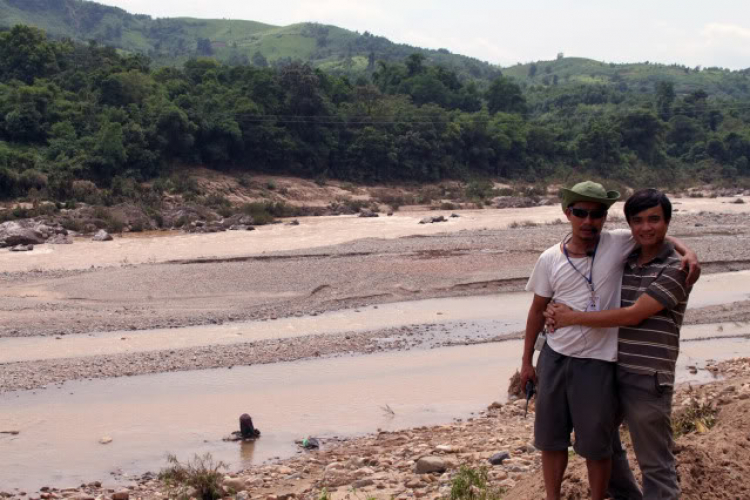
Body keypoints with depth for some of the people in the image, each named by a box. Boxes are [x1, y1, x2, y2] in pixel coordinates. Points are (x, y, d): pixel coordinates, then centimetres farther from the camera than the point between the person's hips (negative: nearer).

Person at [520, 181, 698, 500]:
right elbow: (538, 310, 6)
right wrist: (526, 361, 9)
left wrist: (687, 253, -10)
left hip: (597, 363, -2)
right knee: (550, 439, 14)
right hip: (554, 357, 2)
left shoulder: (618, 243, -7)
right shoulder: (550, 259, -2)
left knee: (596, 446, 6)